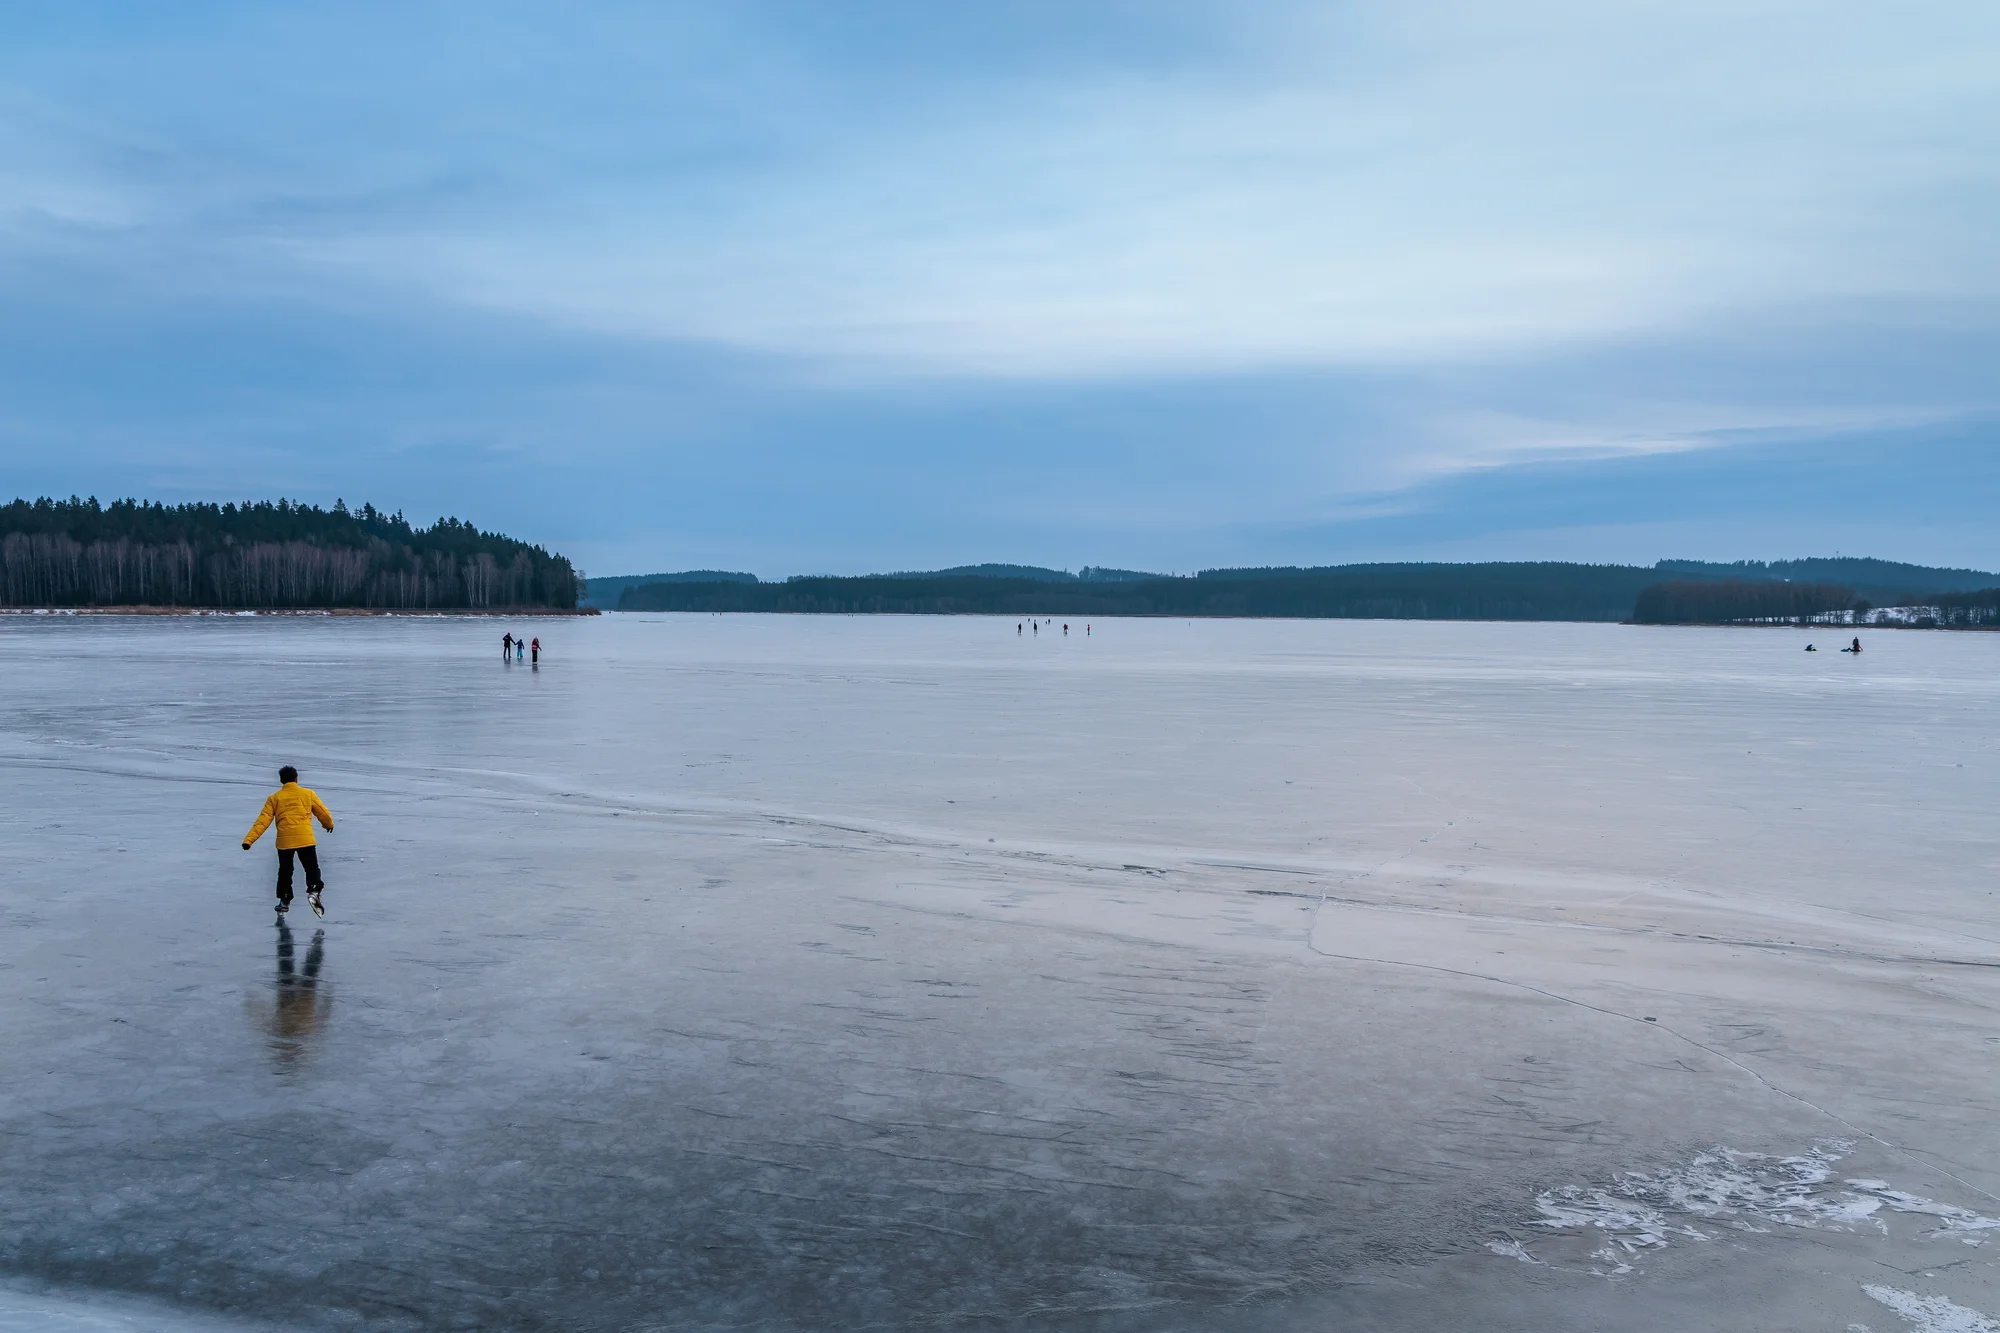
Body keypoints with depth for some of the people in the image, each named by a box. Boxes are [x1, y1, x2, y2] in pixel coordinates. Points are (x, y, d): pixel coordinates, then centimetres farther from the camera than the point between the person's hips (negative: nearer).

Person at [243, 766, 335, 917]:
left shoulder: (274, 798, 8)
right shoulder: (308, 794, 7)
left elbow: (263, 821, 0)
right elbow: (323, 813, 14)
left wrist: (249, 839, -2)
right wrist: (329, 824, 35)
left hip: (284, 841, 1)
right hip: (305, 840, -1)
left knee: (285, 872, 17)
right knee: (312, 869, 7)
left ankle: (284, 901, 19)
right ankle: (313, 892, -17)